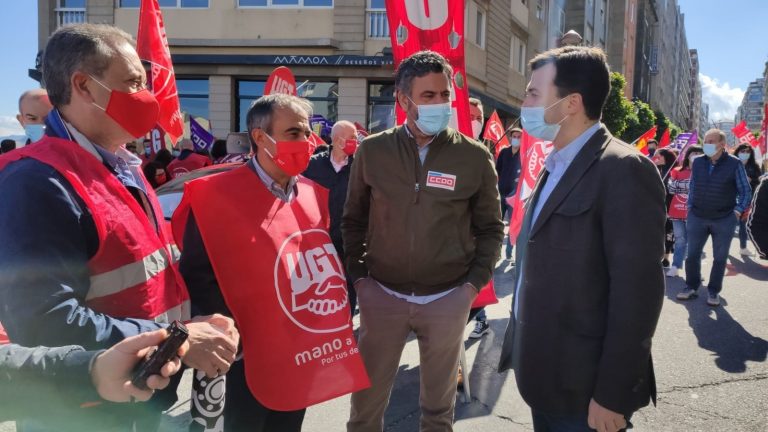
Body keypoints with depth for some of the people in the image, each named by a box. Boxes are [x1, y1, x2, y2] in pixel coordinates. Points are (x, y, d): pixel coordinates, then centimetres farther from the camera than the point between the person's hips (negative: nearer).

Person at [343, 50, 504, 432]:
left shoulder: (475, 156, -4)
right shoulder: (372, 150, -2)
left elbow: (490, 227, 5)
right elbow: (353, 220, 7)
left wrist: (475, 282, -3)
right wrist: (358, 275, 0)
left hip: (448, 298, 0)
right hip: (382, 294, 1)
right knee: (366, 401, 12)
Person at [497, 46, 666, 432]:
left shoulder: (623, 170, -18)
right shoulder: (554, 166, 10)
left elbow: (637, 291, -22)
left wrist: (612, 395, -20)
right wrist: (519, 347, 15)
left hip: (584, 388, -8)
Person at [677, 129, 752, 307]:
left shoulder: (734, 164, -8)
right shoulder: (697, 162, 1)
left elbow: (745, 191, -1)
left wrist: (738, 211, -8)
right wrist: (690, 208, 7)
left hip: (724, 220, -2)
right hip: (697, 218, 3)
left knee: (720, 258, 8)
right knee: (692, 255, 7)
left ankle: (714, 291, 20)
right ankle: (692, 287, 22)